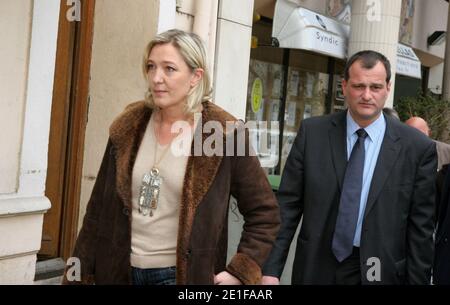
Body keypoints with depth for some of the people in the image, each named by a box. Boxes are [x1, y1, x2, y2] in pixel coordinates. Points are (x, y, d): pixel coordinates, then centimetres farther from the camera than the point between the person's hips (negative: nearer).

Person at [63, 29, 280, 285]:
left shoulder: (225, 135, -11)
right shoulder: (128, 127, 0)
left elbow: (265, 213, -3)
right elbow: (99, 208, 6)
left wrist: (240, 272, -11)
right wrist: (81, 275, 6)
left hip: (182, 274, -3)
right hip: (118, 271, 4)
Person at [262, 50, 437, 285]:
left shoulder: (417, 148, -7)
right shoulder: (312, 132, -4)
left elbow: (421, 228, -4)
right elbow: (288, 204, -3)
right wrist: (271, 269, -8)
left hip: (379, 272, -1)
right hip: (316, 268, 1)